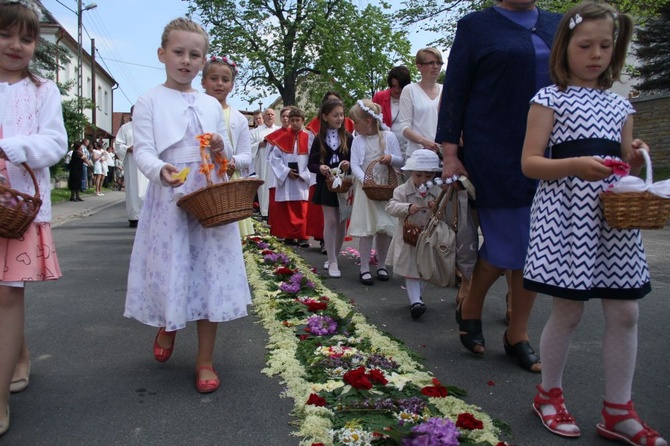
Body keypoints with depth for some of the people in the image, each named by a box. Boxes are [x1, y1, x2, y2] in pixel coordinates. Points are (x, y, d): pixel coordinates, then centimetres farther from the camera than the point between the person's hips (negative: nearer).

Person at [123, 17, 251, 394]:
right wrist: (161, 171, -29)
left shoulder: (212, 105, 13)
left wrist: (222, 151, -6)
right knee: (170, 270, 4)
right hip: (170, 199, -3)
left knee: (212, 274, 2)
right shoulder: (151, 101, 2)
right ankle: (167, 327, 39)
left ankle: (205, 359, 14)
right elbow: (143, 151, -9)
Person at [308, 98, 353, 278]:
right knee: (331, 221, -4)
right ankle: (332, 262, 3)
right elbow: (311, 164, 1)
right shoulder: (319, 139, 0)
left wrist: (349, 164, -19)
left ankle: (334, 257, 25)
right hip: (327, 184, -1)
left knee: (342, 222, 8)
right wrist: (320, 167, -20)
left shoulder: (348, 137, -1)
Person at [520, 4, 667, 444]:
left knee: (625, 312, 4)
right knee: (568, 311, 1)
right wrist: (576, 165, -20)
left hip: (614, 215, 5)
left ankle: (618, 410, 18)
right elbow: (530, 162, -6)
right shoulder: (550, 98, 1)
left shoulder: (620, 105, 15)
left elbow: (626, 170, 18)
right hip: (566, 213, -5)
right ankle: (550, 394, 24)